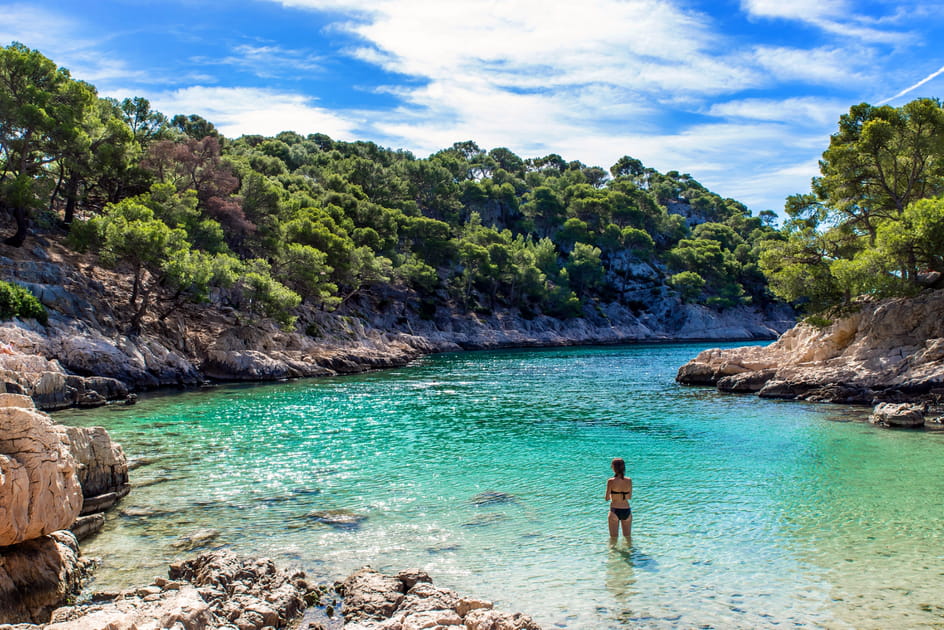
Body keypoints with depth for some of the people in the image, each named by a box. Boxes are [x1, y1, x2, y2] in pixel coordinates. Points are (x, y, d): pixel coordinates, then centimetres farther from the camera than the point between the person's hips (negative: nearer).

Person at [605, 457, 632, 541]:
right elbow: (630, 497, 8)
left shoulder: (611, 481, -13)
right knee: (628, 537, 19)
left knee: (613, 537, 9)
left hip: (615, 510, -3)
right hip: (627, 510, 3)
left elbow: (607, 498, -6)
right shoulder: (629, 480, -2)